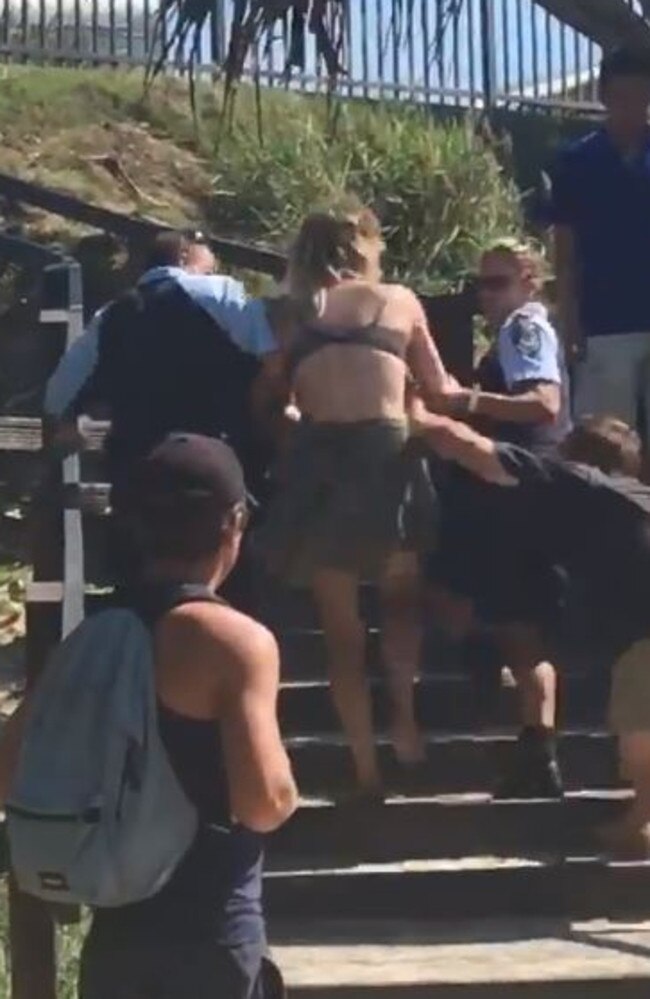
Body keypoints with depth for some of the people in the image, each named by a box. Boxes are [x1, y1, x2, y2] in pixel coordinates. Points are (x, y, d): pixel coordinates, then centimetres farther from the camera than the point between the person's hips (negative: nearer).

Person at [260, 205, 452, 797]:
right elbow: (437, 391, 22)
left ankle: (365, 765, 9)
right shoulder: (399, 301, 14)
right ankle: (405, 713, 3)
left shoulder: (295, 314, 16)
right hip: (385, 452, -1)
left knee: (341, 625, 12)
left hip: (318, 458, 1)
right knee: (402, 596, 24)